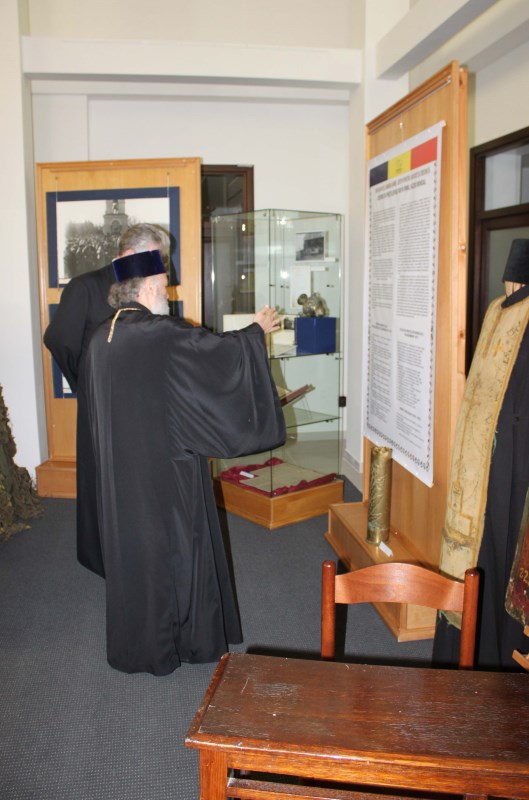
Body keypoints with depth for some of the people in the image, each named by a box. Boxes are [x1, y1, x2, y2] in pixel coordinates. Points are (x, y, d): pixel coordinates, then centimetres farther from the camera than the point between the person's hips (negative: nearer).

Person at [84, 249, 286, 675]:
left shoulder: (101, 339, 2)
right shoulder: (165, 335, -18)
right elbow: (221, 352, -9)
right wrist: (256, 330, 9)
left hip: (119, 469, 7)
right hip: (166, 467, -6)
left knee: (131, 545, 16)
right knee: (175, 546, 8)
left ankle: (134, 644, 30)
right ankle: (190, 640, 25)